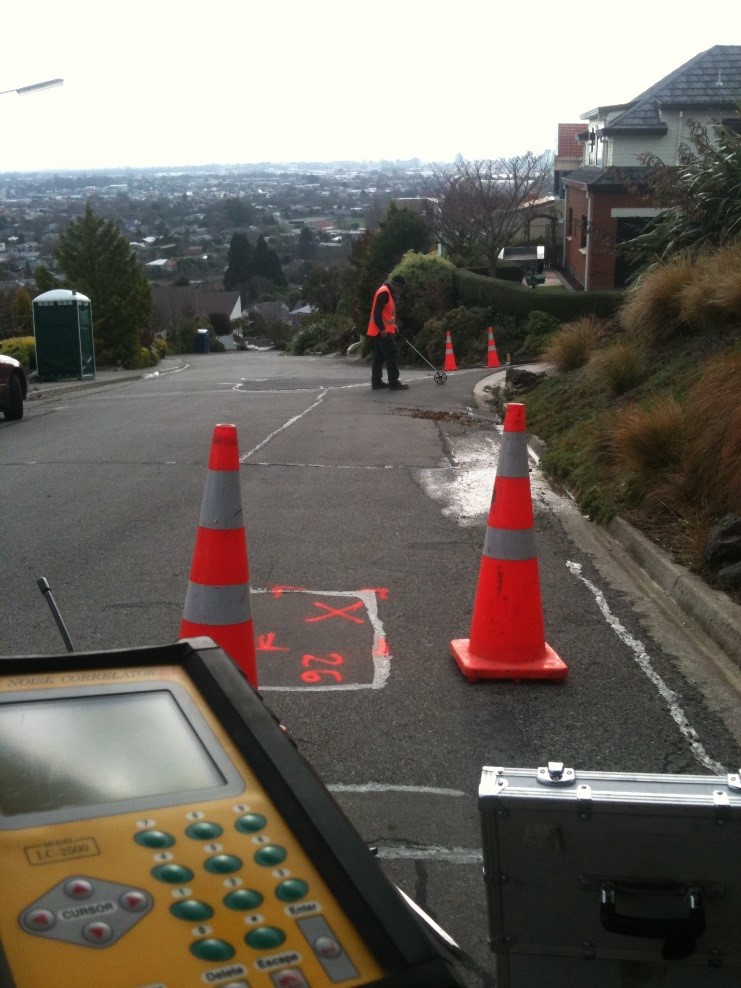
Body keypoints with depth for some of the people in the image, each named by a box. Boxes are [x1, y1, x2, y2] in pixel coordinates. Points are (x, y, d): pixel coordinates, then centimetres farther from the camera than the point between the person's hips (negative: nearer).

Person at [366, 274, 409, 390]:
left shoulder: (389, 293, 17)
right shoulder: (384, 292, -15)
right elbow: (377, 312, -22)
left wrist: (393, 325, 19)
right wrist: (383, 329, -23)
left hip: (381, 331, 10)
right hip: (382, 332, -10)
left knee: (379, 357, 11)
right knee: (391, 356, -9)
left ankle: (376, 382, 14)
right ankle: (394, 383, -9)